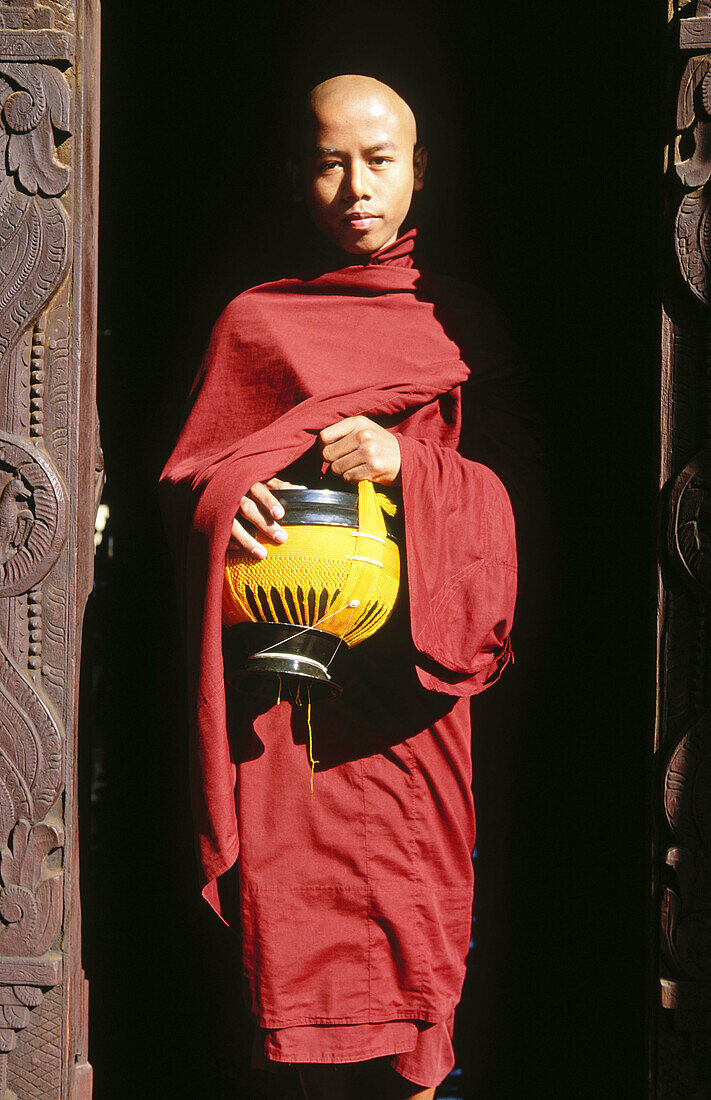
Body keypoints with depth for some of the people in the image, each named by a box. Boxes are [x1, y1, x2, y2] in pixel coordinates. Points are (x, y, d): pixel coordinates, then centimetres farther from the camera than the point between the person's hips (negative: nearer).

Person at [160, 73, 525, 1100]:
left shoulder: (464, 323, 13)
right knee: (299, 906, -4)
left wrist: (408, 460, -12)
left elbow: (505, 491, 7)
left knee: (414, 914, -2)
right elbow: (185, 475, 12)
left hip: (409, 668, 0)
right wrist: (228, 498, -11)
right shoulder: (257, 319, 12)